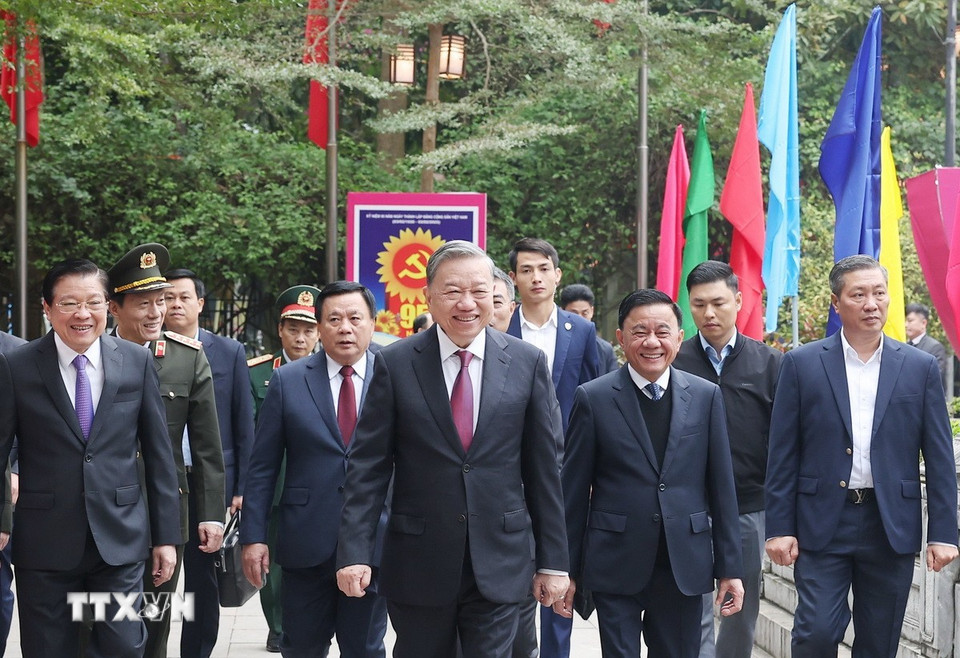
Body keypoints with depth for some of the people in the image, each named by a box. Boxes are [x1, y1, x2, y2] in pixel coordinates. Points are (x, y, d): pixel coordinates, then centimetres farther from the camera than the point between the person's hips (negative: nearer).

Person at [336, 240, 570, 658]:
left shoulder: (527, 363, 1)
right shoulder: (395, 365, -1)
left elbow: (544, 468, 3)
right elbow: (368, 465, -2)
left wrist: (553, 561, 3)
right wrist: (354, 552, -9)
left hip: (499, 564, 0)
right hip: (418, 566, 0)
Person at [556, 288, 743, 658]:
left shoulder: (706, 397, 5)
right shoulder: (593, 399, -2)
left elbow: (721, 485, 5)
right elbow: (573, 489, 1)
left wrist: (729, 567, 3)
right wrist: (566, 569, 0)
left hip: (684, 568, 2)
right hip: (615, 568, -2)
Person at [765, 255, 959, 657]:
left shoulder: (921, 368, 5)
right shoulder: (802, 364, 1)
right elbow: (782, 455, 1)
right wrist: (779, 528, -4)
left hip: (892, 529, 1)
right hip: (822, 523, -1)